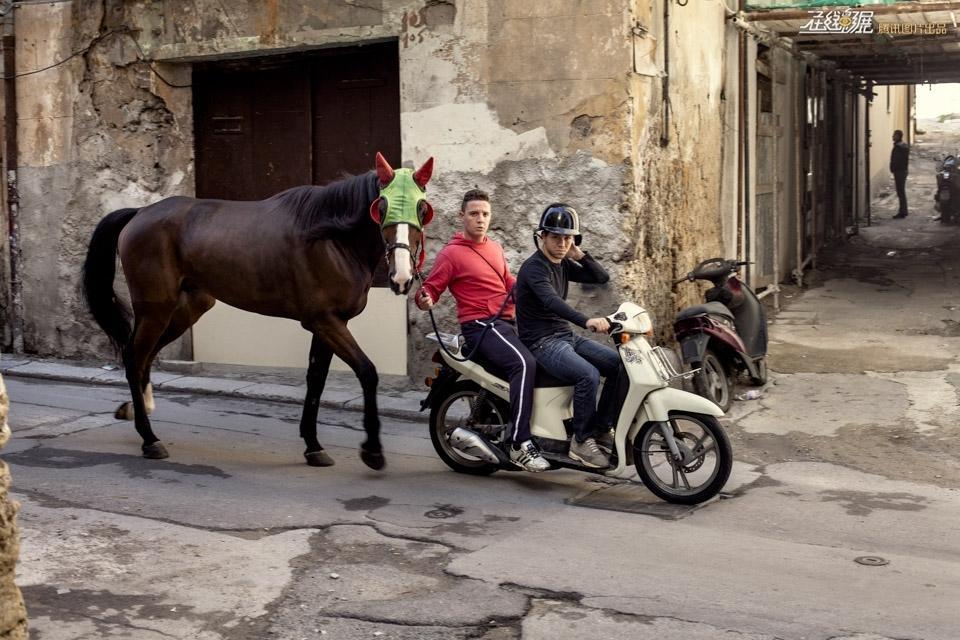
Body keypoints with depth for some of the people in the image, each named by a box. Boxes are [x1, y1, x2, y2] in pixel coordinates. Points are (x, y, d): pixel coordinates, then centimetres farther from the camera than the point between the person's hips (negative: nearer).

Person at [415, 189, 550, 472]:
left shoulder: (495, 248, 20)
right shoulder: (452, 253, -4)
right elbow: (430, 288, -6)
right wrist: (425, 300, -28)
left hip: (507, 322, 9)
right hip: (480, 325, -9)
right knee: (524, 363, -32)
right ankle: (520, 444, -34)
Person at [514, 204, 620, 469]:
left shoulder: (563, 264, 12)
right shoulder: (533, 267, -15)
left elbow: (602, 278, 15)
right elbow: (551, 301, -33)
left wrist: (580, 255, -1)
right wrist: (586, 321, -48)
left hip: (566, 336, 9)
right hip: (542, 342, -9)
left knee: (620, 365, -5)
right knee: (588, 375, -30)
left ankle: (602, 427, 3)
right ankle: (582, 441, -18)